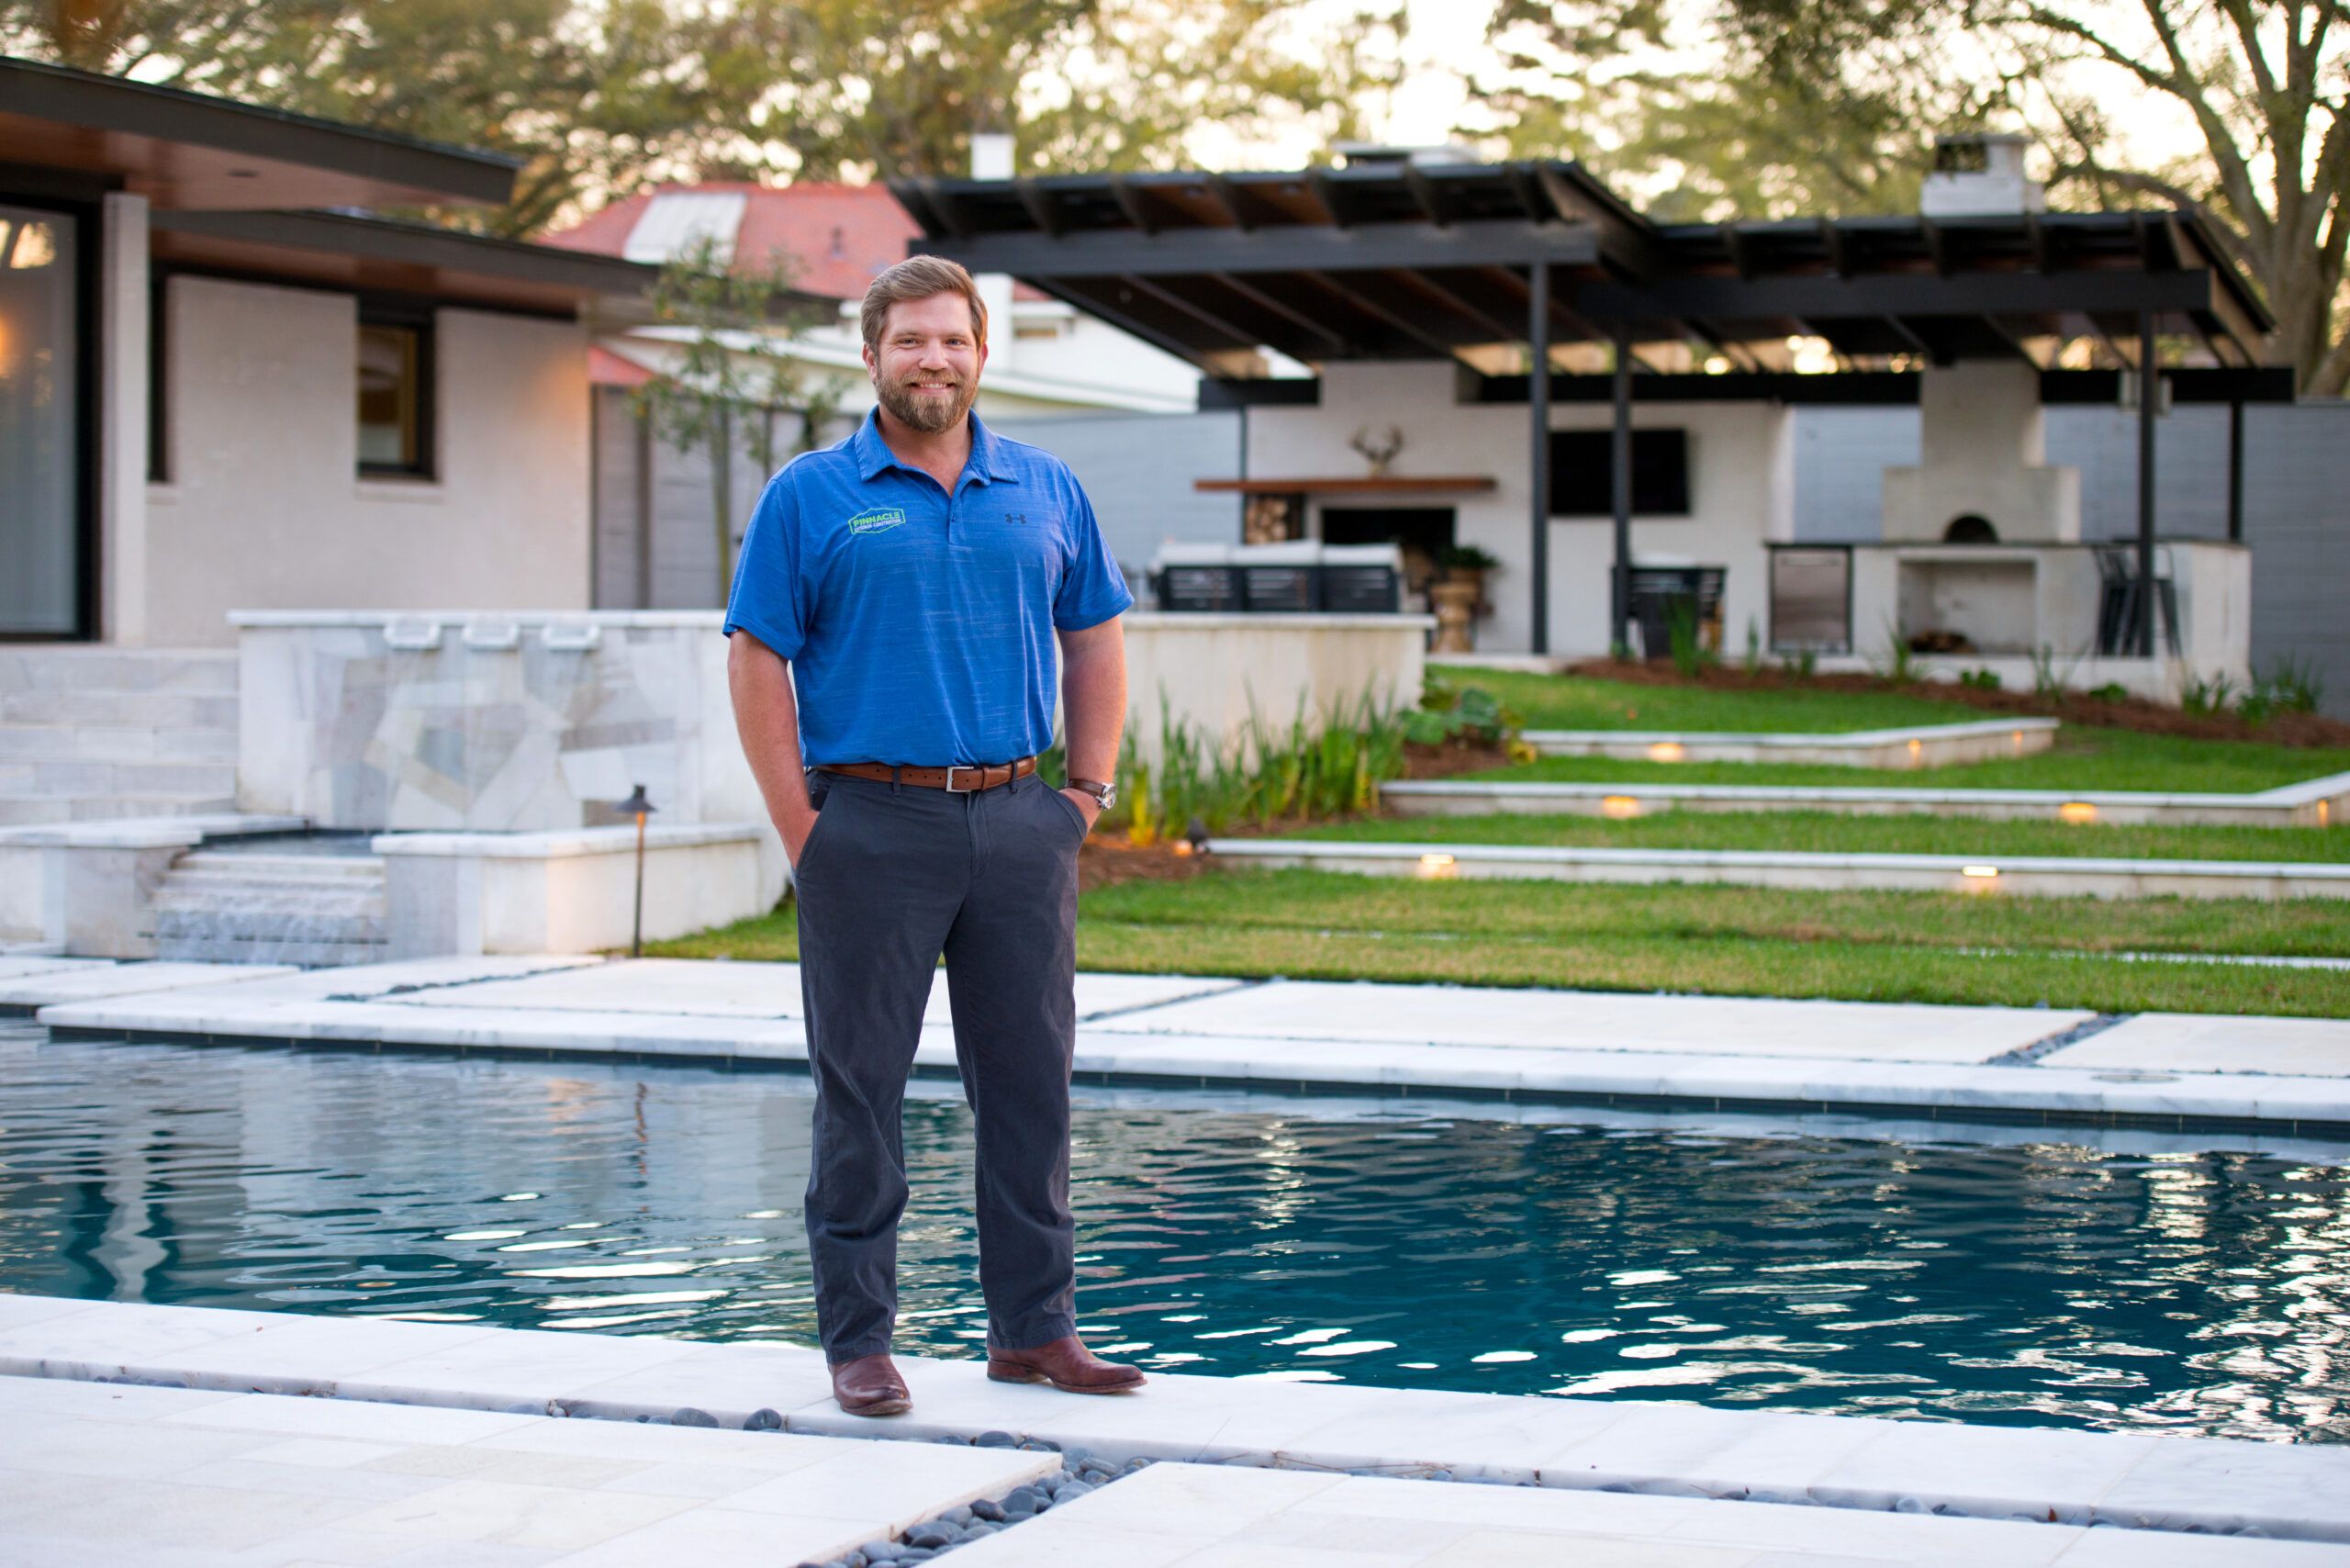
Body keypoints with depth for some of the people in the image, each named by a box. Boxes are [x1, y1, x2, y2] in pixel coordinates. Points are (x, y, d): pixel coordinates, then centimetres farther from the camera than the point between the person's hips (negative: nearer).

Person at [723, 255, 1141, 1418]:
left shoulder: (1046, 491, 10)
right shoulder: (810, 496, 0)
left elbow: (1095, 639, 17)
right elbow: (756, 661, -3)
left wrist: (1090, 790, 8)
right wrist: (802, 832, -8)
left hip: (1017, 823, 4)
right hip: (873, 827, -3)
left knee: (1031, 1080, 7)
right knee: (861, 1088, 2)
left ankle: (1034, 1328, 17)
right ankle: (859, 1339, 11)